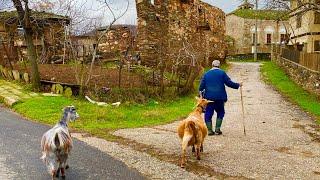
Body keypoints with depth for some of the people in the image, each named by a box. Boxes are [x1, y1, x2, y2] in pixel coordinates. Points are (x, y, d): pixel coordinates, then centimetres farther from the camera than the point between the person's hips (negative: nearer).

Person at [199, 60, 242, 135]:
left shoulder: (206, 74, 6)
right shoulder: (222, 73, 0)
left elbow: (201, 86, 3)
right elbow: (229, 83, -4)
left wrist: (201, 92, 18)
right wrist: (238, 85, 10)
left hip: (209, 97, 1)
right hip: (220, 97, -1)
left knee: (208, 114, 8)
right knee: (220, 113, 14)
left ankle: (210, 130, 6)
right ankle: (217, 129, 10)